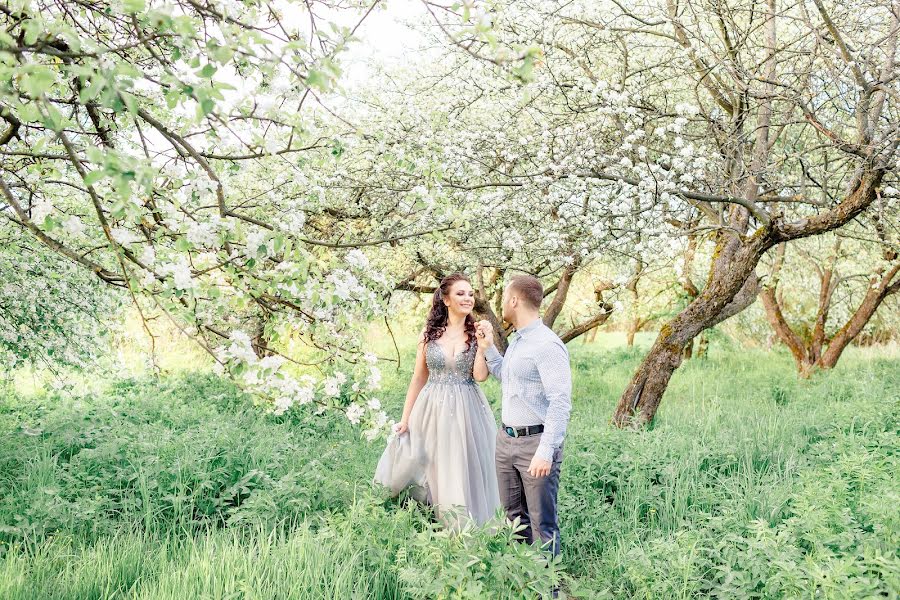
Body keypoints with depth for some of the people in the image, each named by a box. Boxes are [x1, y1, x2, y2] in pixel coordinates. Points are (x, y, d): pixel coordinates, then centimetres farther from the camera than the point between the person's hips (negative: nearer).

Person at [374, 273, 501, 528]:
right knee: (431, 471, 6)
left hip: (466, 412, -1)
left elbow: (480, 375, -12)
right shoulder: (430, 333, 3)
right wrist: (405, 418, 6)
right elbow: (418, 379, 7)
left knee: (463, 473, 2)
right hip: (431, 410, 1)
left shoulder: (477, 333, 0)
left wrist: (483, 344, -18)